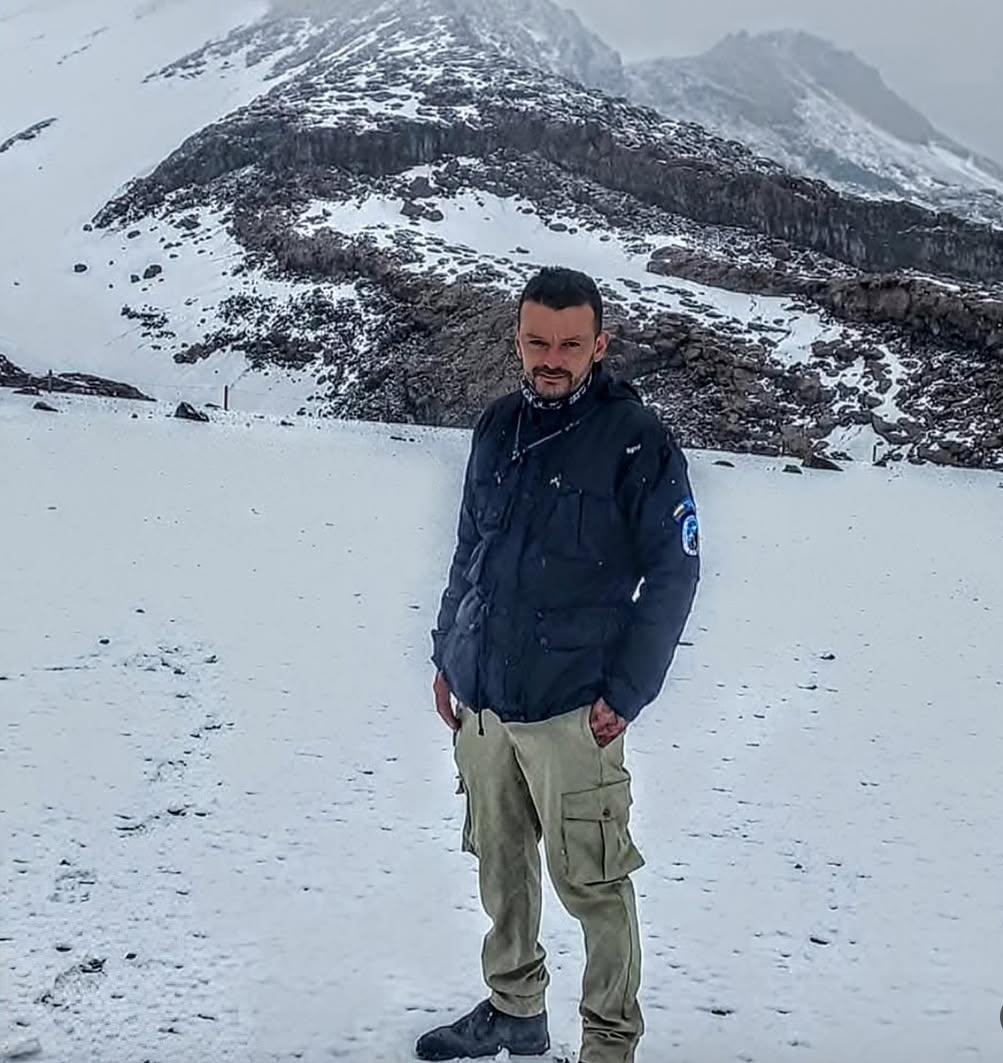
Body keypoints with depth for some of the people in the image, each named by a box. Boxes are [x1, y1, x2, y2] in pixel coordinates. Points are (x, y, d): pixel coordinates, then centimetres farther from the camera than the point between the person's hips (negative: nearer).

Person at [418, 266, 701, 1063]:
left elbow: (673, 572, -9)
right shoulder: (498, 428, 7)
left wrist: (625, 694, -12)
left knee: (591, 884, 2)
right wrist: (446, 657, 14)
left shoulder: (636, 441, -9)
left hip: (570, 710, -6)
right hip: (480, 700, 6)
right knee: (500, 866, 17)